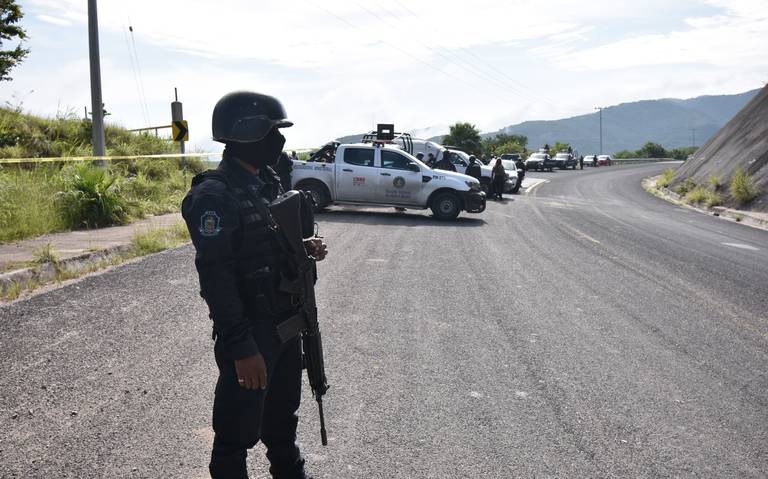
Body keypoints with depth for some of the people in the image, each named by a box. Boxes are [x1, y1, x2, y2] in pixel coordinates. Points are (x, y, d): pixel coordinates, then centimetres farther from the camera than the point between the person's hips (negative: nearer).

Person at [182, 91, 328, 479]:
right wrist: (241, 348, -25)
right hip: (250, 331, -8)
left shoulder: (268, 182, 8)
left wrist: (305, 248, -2)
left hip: (286, 323, 9)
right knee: (238, 429, 6)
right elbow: (216, 276, -24)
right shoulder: (215, 195, -20)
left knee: (283, 414, 25)